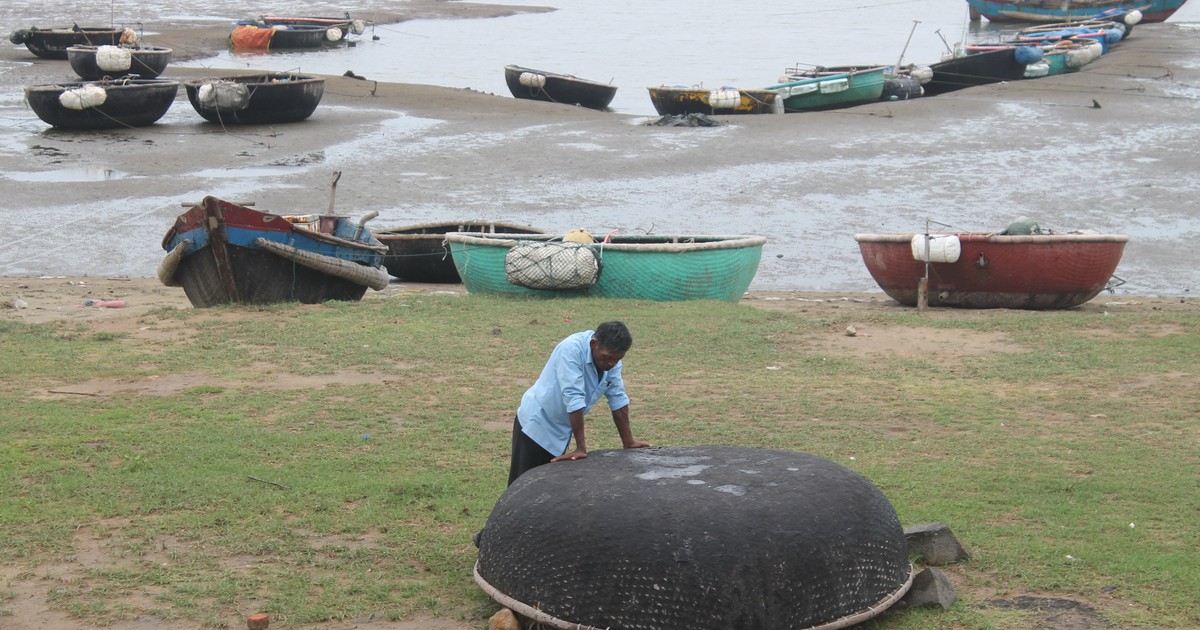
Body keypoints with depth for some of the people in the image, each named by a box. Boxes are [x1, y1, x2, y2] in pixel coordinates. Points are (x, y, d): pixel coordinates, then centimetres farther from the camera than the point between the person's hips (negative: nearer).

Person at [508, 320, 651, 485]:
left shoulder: (610, 356, -7)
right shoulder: (571, 350, -29)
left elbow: (618, 398, 0)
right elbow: (573, 398, -31)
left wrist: (628, 442, 2)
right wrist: (581, 447, -30)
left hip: (561, 430, 7)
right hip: (537, 423, -7)